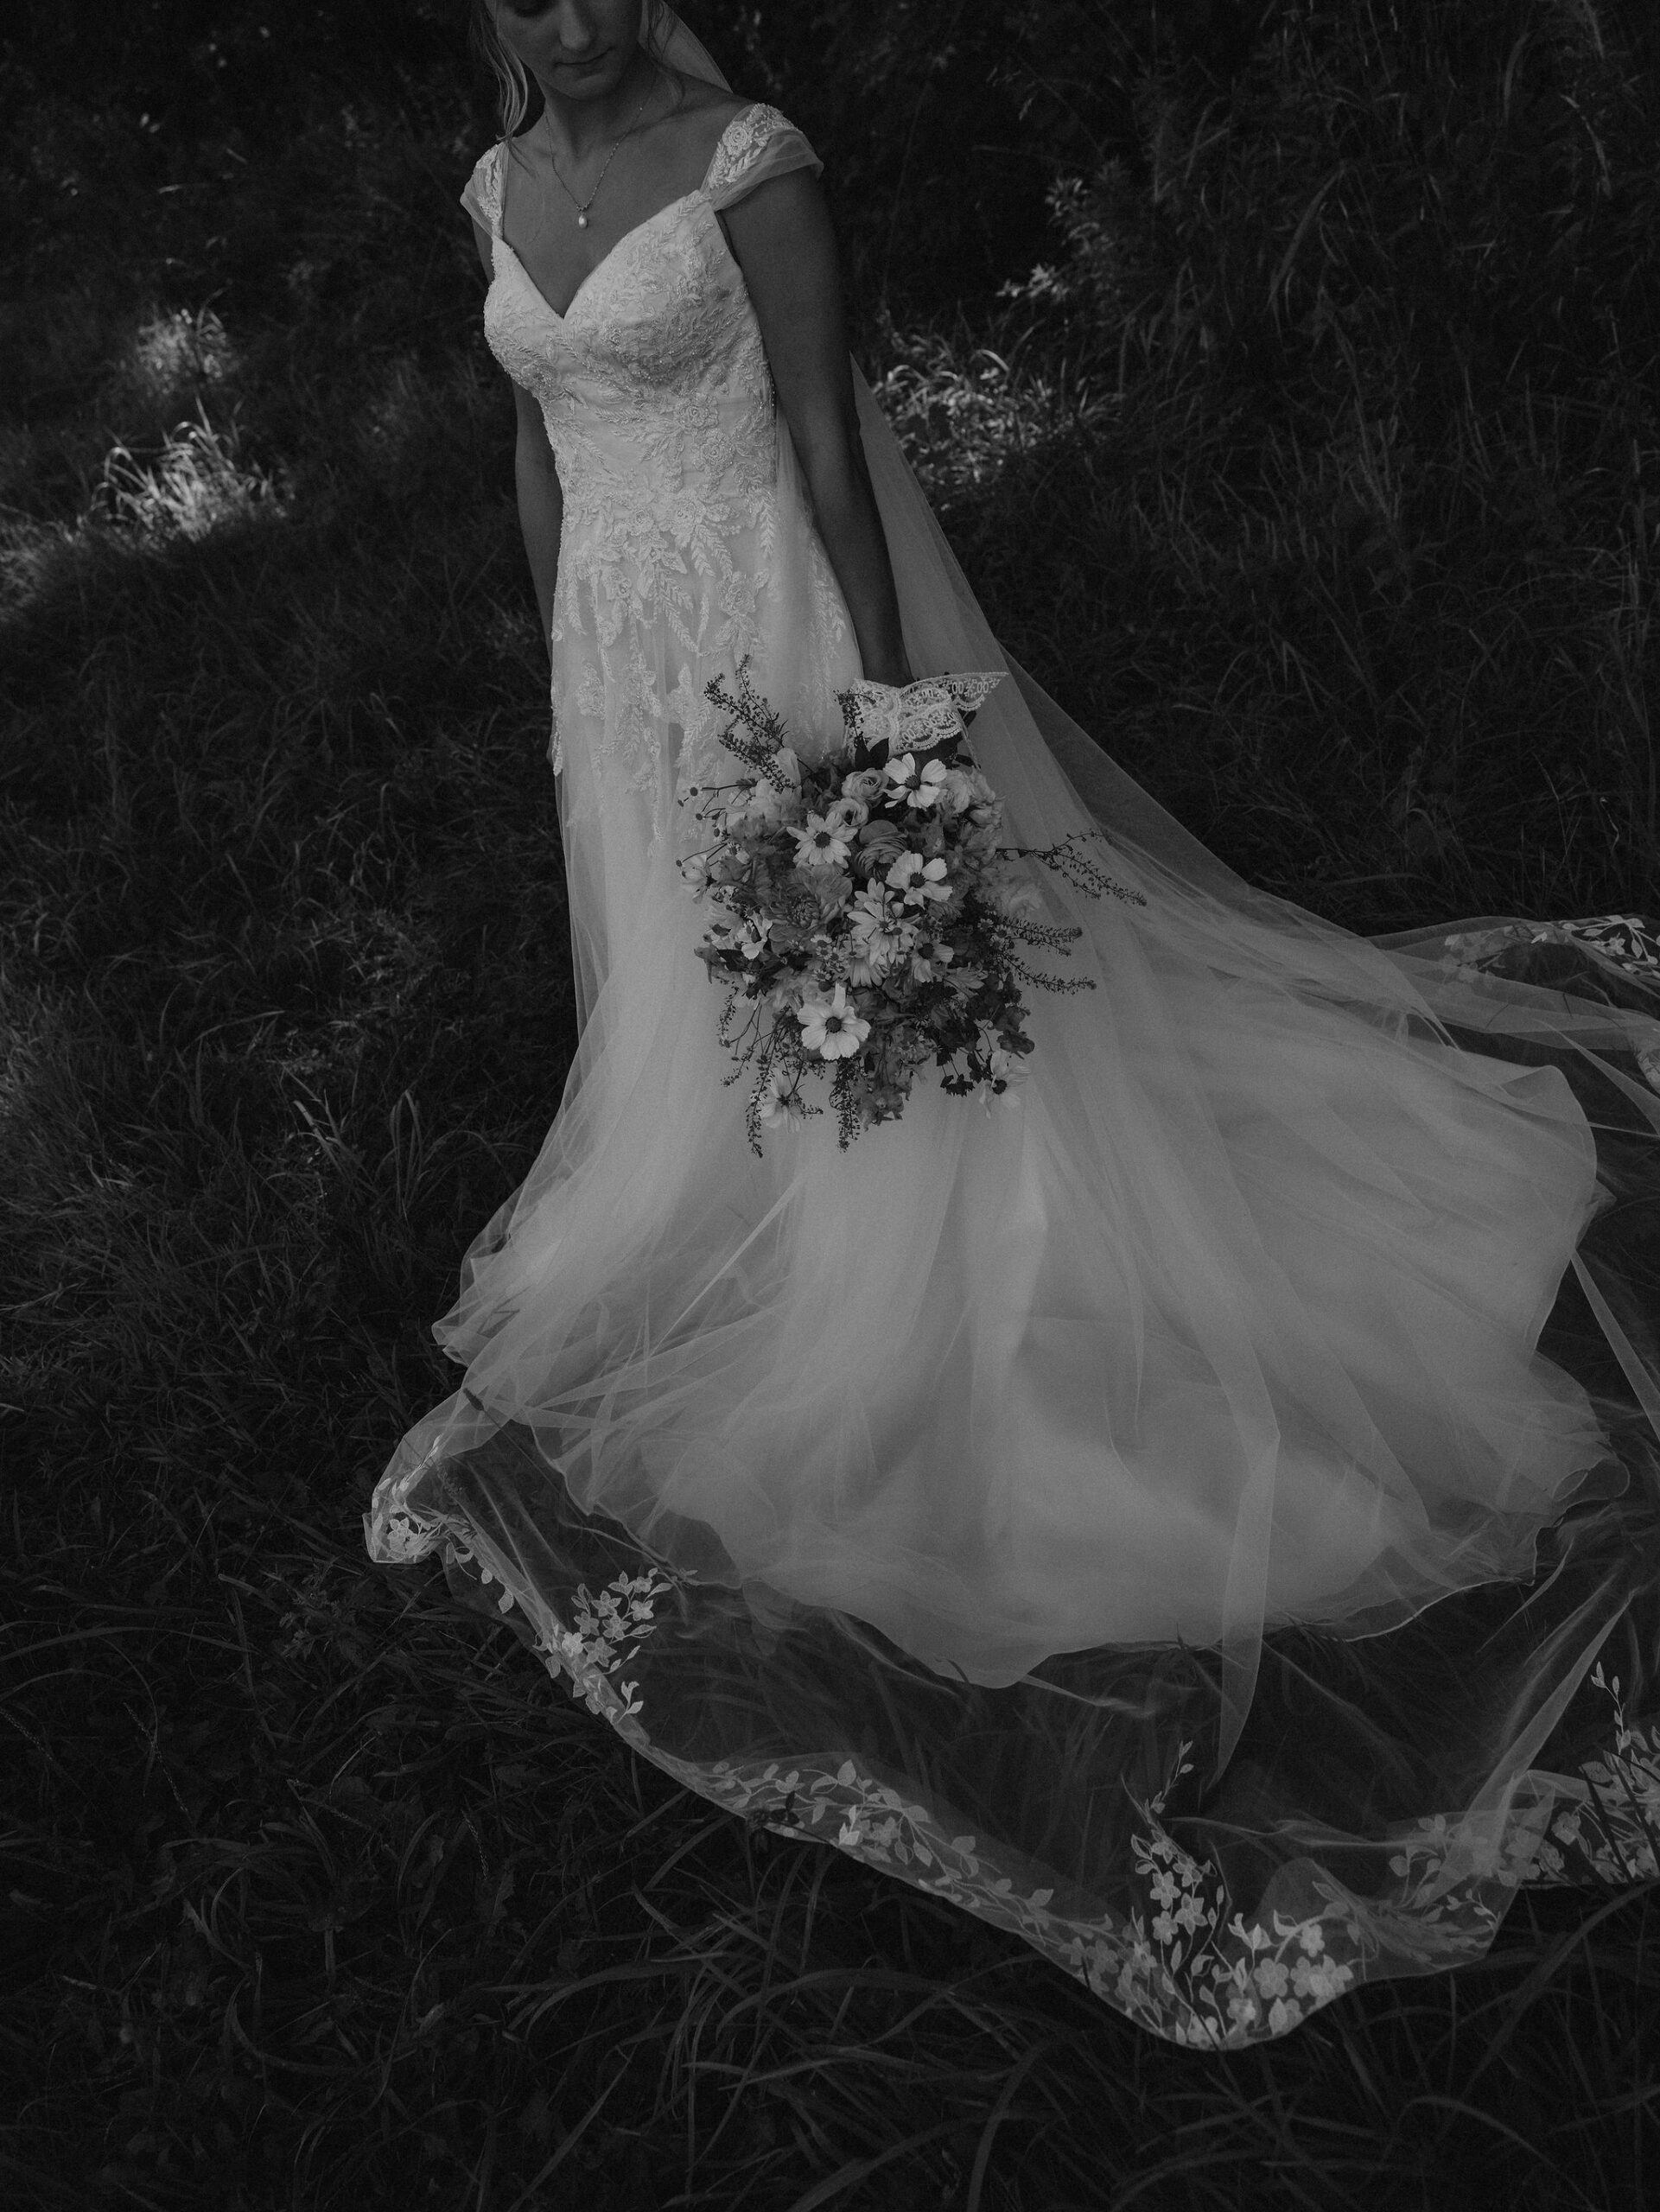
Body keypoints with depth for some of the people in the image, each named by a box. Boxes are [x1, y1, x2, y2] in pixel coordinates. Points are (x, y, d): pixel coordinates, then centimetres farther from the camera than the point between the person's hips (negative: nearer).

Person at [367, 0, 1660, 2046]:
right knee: (702, 1007, 16)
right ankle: (794, 1294, 36)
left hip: (781, 632, -6)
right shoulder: (502, 190, 10)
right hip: (631, 659, 7)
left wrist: (890, 691, -16)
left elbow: (829, 437, -13)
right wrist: (565, 675, 15)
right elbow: (535, 448, 15)